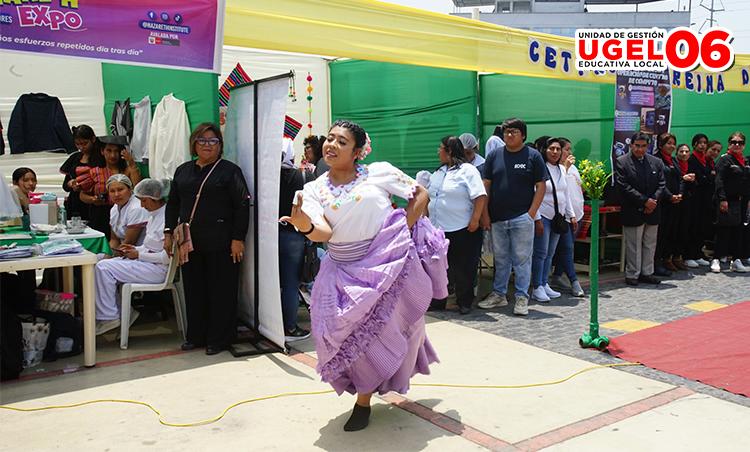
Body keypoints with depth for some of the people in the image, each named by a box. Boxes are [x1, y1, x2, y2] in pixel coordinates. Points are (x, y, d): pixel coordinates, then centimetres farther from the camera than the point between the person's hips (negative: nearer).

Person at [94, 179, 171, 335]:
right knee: (101, 266, 4)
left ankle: (109, 317, -5)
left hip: (158, 269, -10)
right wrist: (136, 249, 7)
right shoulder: (154, 215, 14)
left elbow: (167, 257, -22)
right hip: (146, 262, 10)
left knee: (103, 268, -15)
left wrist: (139, 255, -14)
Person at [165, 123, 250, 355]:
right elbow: (173, 204, 18)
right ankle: (195, 336, 25)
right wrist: (169, 232, 10)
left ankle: (218, 339, 14)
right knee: (193, 289, 12)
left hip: (220, 243, -5)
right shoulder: (183, 171, 14)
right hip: (190, 242, 5)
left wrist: (238, 238, -13)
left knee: (221, 290, 2)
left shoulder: (230, 170, -3)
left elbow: (242, 206, -8)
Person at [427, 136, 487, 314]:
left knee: (463, 268, 3)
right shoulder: (438, 173, 15)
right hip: (438, 229, 7)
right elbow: (429, 198, 22)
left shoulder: (467, 170, -8)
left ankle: (465, 303, 17)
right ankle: (437, 301, 22)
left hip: (462, 230, -7)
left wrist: (475, 220, -21)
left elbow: (480, 196, -16)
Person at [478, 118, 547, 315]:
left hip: (522, 218, -3)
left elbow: (540, 186, -2)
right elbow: (486, 185, 8)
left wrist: (532, 213, -10)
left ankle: (522, 297, 8)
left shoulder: (533, 156, 1)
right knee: (500, 259, 13)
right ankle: (498, 294, 24)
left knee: (522, 259, 0)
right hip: (497, 218, 3)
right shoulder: (494, 156, 8)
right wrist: (485, 214, 1)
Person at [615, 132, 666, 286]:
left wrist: (654, 201, -10)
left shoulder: (656, 162, 9)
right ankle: (632, 274, 11)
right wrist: (644, 201, -15)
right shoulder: (622, 162, -6)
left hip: (653, 210, 5)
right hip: (633, 211, -5)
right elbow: (624, 187, -13)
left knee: (650, 244, 11)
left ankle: (647, 273, 21)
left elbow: (661, 184, 7)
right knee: (633, 246, 1)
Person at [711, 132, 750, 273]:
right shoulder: (725, 159, -6)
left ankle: (736, 261, 16)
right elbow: (719, 181, -14)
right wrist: (722, 199, -21)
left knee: (738, 231, 10)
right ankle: (716, 260, 1)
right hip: (728, 202, -7)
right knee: (723, 231, -5)